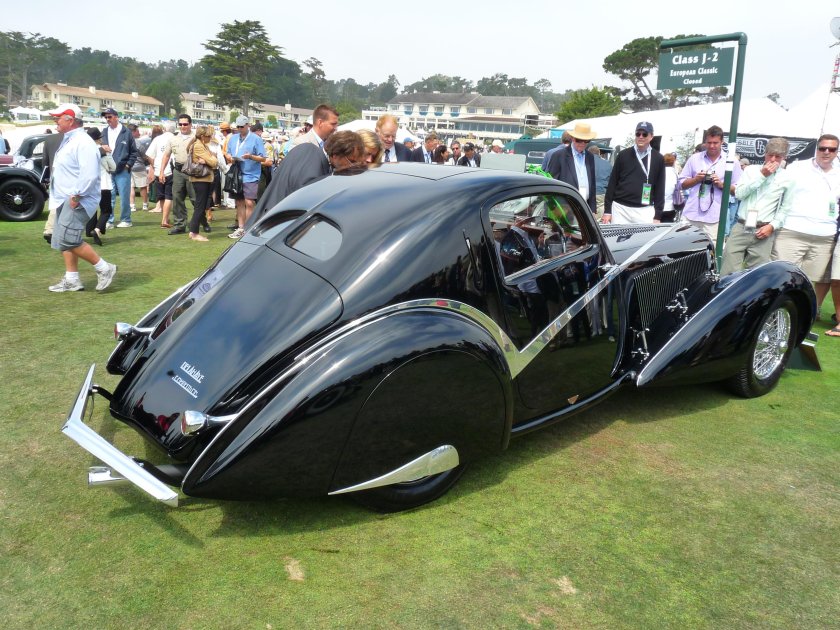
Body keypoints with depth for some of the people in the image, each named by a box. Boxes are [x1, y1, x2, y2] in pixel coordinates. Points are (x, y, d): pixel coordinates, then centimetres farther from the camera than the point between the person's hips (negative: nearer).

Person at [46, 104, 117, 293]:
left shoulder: (83, 142, -15)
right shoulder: (68, 141, 17)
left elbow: (89, 174, -26)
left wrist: (77, 196, -24)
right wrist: (63, 197, 15)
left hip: (77, 201, -10)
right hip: (64, 200, 10)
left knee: (69, 240, -17)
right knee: (62, 241, 11)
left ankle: (104, 268, -6)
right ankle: (71, 279, 18)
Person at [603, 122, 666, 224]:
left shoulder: (658, 159, 7)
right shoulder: (624, 155, 7)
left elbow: (660, 189, 7)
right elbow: (612, 183, 7)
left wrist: (657, 216, 1)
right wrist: (607, 211, 1)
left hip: (645, 211, 0)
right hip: (620, 209, 0)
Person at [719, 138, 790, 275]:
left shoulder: (787, 177, 5)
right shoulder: (751, 169, 11)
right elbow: (739, 193, -3)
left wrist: (772, 226, -9)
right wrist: (762, 175, -6)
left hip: (763, 232, -1)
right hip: (740, 228, 1)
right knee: (727, 274, -4)